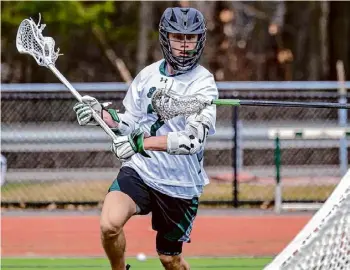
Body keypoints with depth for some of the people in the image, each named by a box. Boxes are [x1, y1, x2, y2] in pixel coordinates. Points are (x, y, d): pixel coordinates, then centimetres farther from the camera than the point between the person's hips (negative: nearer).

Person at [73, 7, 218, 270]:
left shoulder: (203, 84, -12)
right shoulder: (148, 75, 3)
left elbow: (192, 139, -24)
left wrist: (141, 143, -31)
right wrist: (101, 113, -5)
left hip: (180, 185, -2)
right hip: (140, 170, 2)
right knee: (110, 224, -25)